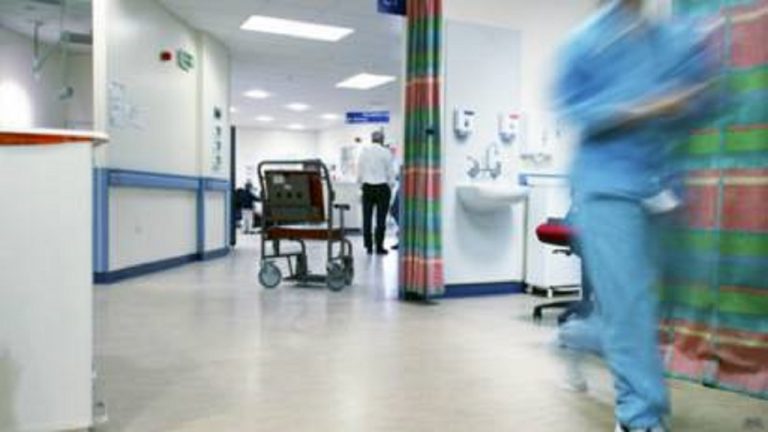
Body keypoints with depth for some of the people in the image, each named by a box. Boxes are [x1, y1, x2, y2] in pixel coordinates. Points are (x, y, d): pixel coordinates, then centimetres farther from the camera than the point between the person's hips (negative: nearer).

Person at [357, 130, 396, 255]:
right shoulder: (386, 152, -5)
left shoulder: (364, 150, 2)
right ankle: (379, 246, 1)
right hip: (382, 187, -2)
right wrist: (390, 185, 10)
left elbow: (359, 170, 5)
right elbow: (390, 171, -2)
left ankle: (368, 246, 9)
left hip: (367, 187, 3)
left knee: (367, 217, 6)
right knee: (381, 218, 0)